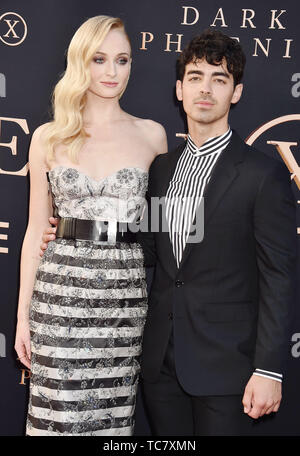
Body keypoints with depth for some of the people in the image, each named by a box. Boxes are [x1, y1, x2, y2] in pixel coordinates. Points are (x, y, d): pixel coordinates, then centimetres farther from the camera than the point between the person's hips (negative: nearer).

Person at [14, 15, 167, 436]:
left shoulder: (151, 135, 6)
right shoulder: (49, 138, 5)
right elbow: (36, 228, 7)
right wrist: (23, 313, 5)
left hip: (126, 291, 1)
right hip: (62, 289, 0)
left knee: (114, 414, 5)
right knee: (58, 413, 1)